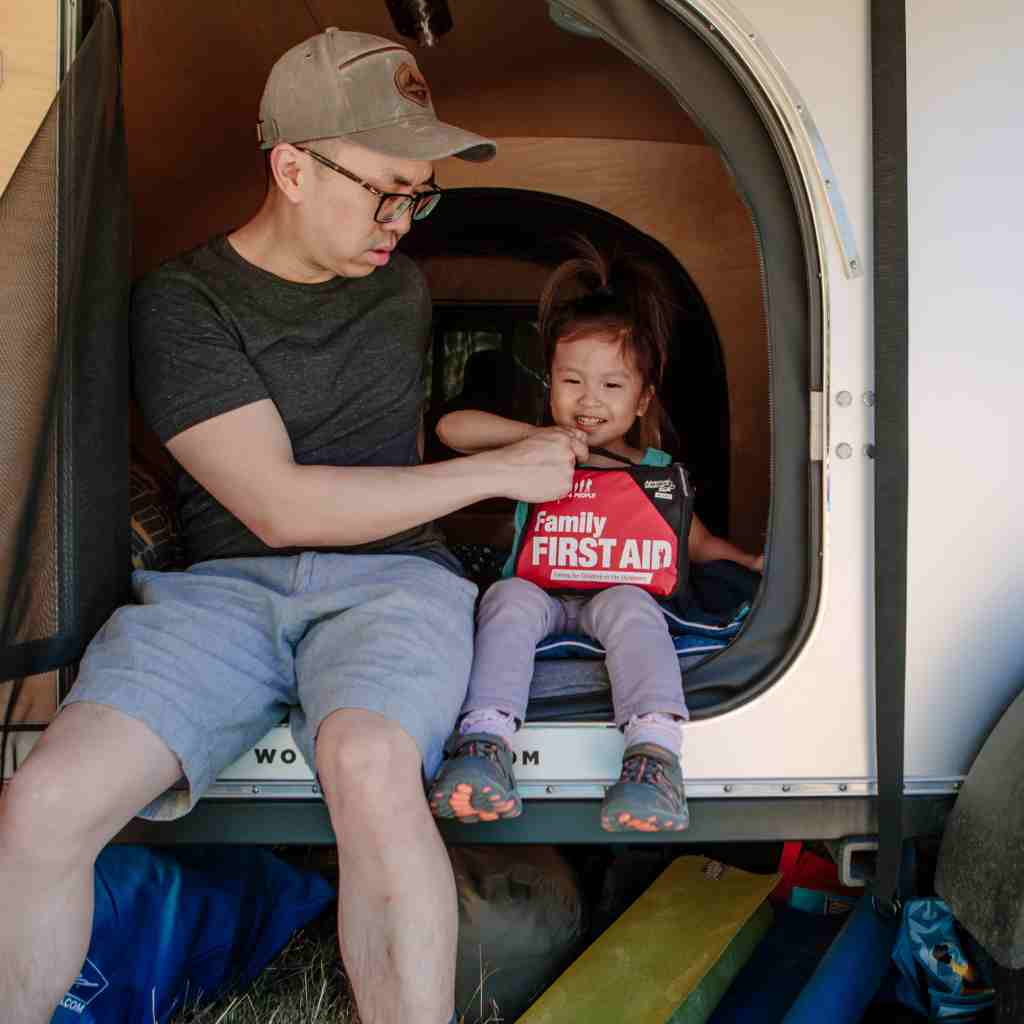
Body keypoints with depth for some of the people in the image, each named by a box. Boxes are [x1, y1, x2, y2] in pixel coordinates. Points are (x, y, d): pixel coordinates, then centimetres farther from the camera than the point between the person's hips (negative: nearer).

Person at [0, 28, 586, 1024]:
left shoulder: (402, 289, 16)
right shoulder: (181, 300, 0)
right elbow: (279, 506, -10)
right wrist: (498, 470, -6)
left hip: (390, 579, 2)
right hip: (220, 586, -1)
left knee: (369, 767, -35)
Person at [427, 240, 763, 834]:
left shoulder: (655, 469, 17)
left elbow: (697, 543, 22)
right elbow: (451, 428, 6)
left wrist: (749, 560, 1)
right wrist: (534, 435, -5)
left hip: (614, 595, 0)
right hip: (542, 595, 1)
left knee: (628, 603, -36)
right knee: (511, 593, -34)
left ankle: (656, 749, -55)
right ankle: (487, 739, -50)